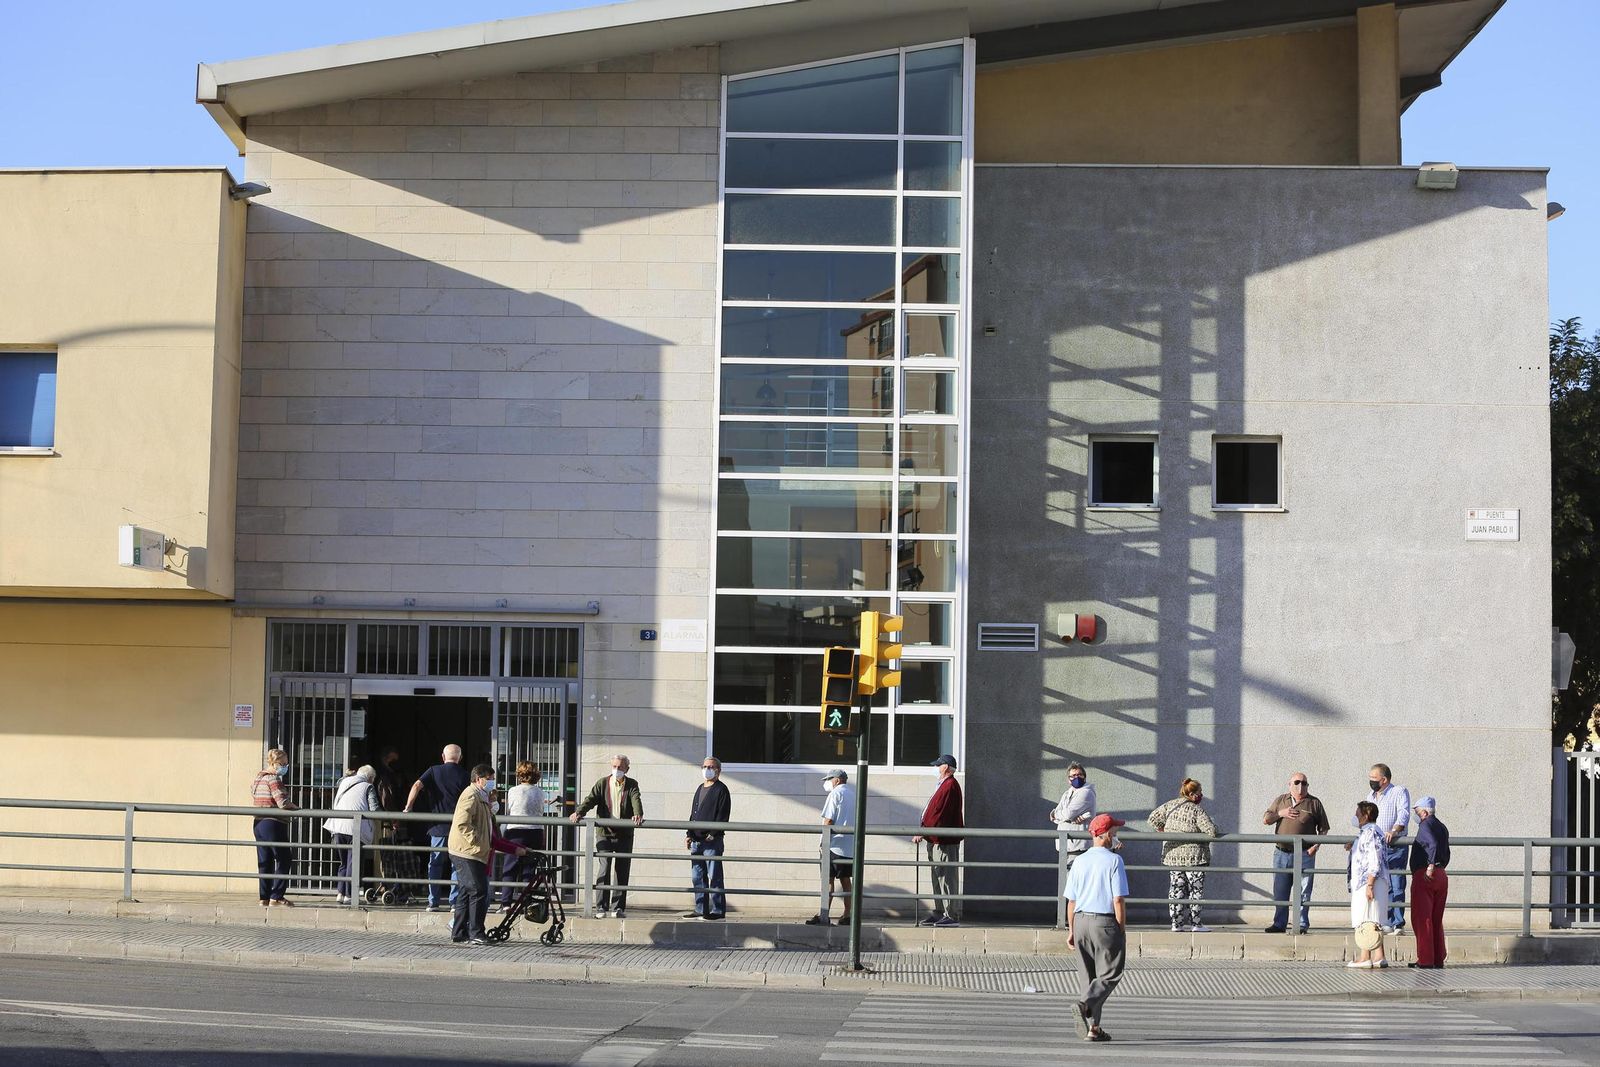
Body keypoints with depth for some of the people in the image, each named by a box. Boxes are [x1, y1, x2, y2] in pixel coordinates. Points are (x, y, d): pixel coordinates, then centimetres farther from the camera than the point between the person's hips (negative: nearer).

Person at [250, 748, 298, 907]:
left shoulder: (257, 778, 13)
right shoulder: (274, 779, -14)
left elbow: (253, 800, 18)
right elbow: (283, 803, -21)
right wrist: (296, 807, -5)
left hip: (258, 823, 9)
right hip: (274, 824, -9)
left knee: (264, 862, 12)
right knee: (284, 861, 0)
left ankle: (264, 897, 12)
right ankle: (276, 897, -3)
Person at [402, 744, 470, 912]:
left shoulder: (434, 771, 4)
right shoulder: (464, 775, 0)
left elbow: (417, 786, -10)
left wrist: (408, 808, -3)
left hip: (438, 827, 1)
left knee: (435, 864, 9)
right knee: (457, 865, 5)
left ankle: (433, 902, 7)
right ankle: (456, 902, 1)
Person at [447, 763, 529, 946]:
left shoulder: (481, 797, 23)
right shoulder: (471, 795, -12)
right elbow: (462, 823, -23)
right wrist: (477, 841, -21)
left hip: (473, 854, 11)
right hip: (467, 853, -11)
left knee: (467, 893, 12)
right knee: (478, 892, -10)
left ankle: (458, 933, 16)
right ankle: (476, 933, -7)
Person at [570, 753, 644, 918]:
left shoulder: (631, 785, 6)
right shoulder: (603, 783, 6)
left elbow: (636, 800, -12)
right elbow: (591, 799, -5)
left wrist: (638, 814, -33)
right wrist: (579, 812, -25)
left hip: (624, 835, 1)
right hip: (605, 832, -1)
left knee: (621, 871, 5)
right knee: (605, 868, -11)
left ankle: (617, 908, 13)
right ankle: (602, 908, -9)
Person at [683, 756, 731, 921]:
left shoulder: (721, 790, -4)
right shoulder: (700, 789, 19)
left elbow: (723, 815, -10)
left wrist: (713, 834, -17)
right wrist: (689, 834, 14)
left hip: (712, 841, -8)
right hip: (696, 841, 8)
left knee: (714, 876, -6)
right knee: (697, 877, 8)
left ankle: (718, 910, -3)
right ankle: (700, 910, 14)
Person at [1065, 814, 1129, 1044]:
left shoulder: (1079, 861, 9)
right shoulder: (1113, 861, -7)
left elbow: (1071, 900, 10)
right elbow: (1118, 899, -11)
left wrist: (1071, 930, 16)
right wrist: (1122, 930, -5)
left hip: (1081, 921, 6)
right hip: (1106, 923, -6)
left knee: (1090, 976, 12)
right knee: (1109, 975, 1)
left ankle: (1093, 1027, 10)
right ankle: (1085, 1005, -24)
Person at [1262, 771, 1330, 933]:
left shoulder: (1314, 803, 5)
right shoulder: (1281, 800, 12)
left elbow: (1323, 828, 7)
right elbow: (1265, 820, 11)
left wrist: (1316, 846, -7)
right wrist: (1280, 814, -5)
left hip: (1304, 855, -3)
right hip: (1281, 854, 3)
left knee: (1303, 892, -1)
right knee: (1280, 892, 5)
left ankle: (1302, 924, 6)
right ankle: (1279, 924, 12)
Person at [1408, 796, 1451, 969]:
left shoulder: (1426, 825, -9)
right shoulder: (1442, 827, 18)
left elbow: (1433, 844, -25)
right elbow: (1446, 855, 19)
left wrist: (1430, 867, -24)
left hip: (1424, 875, -8)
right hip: (1441, 876, 9)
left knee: (1422, 918, -4)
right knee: (1436, 920, 13)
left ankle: (1426, 960, -6)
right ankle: (1438, 959, 14)